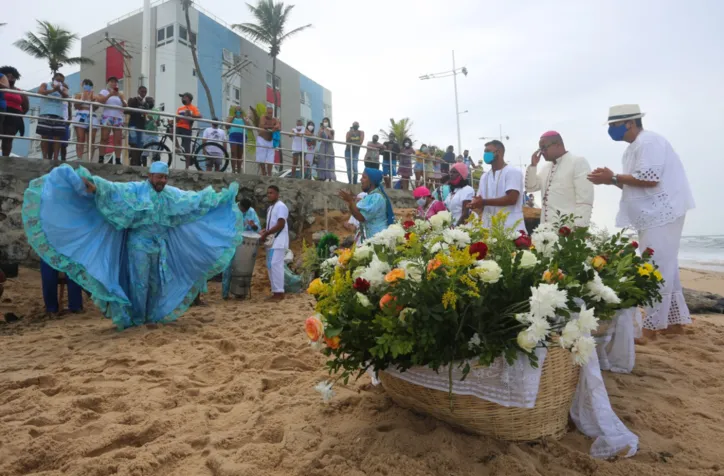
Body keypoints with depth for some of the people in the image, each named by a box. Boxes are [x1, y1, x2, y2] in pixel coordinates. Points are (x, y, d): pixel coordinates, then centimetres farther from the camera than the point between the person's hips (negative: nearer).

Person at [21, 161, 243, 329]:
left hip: (159, 246, 5)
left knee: (157, 283, 10)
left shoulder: (171, 194, 5)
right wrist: (95, 187, -46)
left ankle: (152, 316, 24)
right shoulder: (136, 189, -10)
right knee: (139, 283, 0)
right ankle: (136, 319, 15)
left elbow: (196, 199, 13)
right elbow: (115, 189, -25)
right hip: (139, 245, -5)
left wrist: (222, 197, 15)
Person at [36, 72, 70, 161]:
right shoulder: (45, 85, 12)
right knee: (45, 137, -5)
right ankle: (45, 158, -5)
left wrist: (59, 90, -22)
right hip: (46, 115, -2)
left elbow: (67, 96, -4)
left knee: (57, 138, -4)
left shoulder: (63, 88, 17)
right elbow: (40, 92, -7)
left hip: (58, 116, 2)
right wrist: (53, 90, -18)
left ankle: (55, 158, -5)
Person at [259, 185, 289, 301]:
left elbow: (280, 225, -19)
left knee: (276, 265, -12)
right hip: (271, 241, 10)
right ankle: (276, 291, 15)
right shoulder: (270, 207, 19)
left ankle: (279, 292, -8)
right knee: (270, 266, 10)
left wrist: (266, 233, -16)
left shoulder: (281, 206, -11)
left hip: (278, 242, -10)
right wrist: (264, 231, 6)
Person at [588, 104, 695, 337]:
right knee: (665, 268, 14)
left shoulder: (648, 141, -14)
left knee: (656, 270, -7)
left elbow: (649, 179, -24)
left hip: (662, 215, -10)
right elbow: (635, 185, 19)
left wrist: (613, 178, -16)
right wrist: (612, 179, 3)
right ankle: (674, 320, 23)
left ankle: (652, 326, -1)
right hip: (653, 216, 10)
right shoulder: (633, 148, 17)